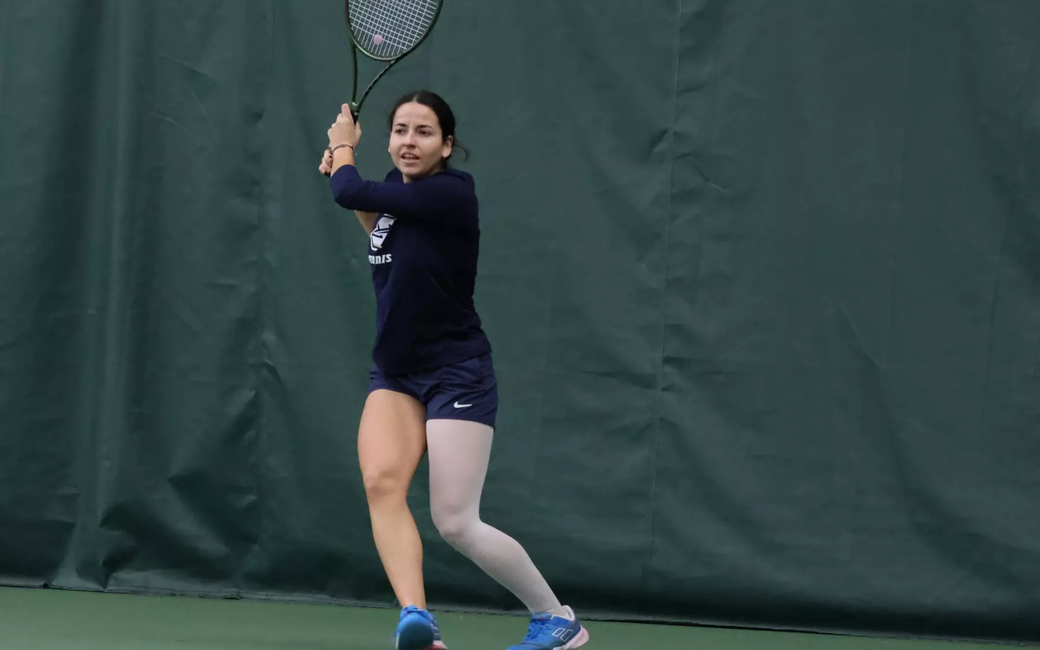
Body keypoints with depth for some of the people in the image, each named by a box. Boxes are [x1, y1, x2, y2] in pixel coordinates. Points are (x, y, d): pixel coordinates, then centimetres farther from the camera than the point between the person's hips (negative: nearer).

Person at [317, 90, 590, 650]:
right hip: (395, 376, 7)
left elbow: (349, 193, -20)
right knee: (381, 480, -21)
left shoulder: (450, 194, -19)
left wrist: (342, 150, 1)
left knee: (456, 523, -10)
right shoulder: (397, 187, 5)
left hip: (456, 374, -7)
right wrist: (345, 165, 16)